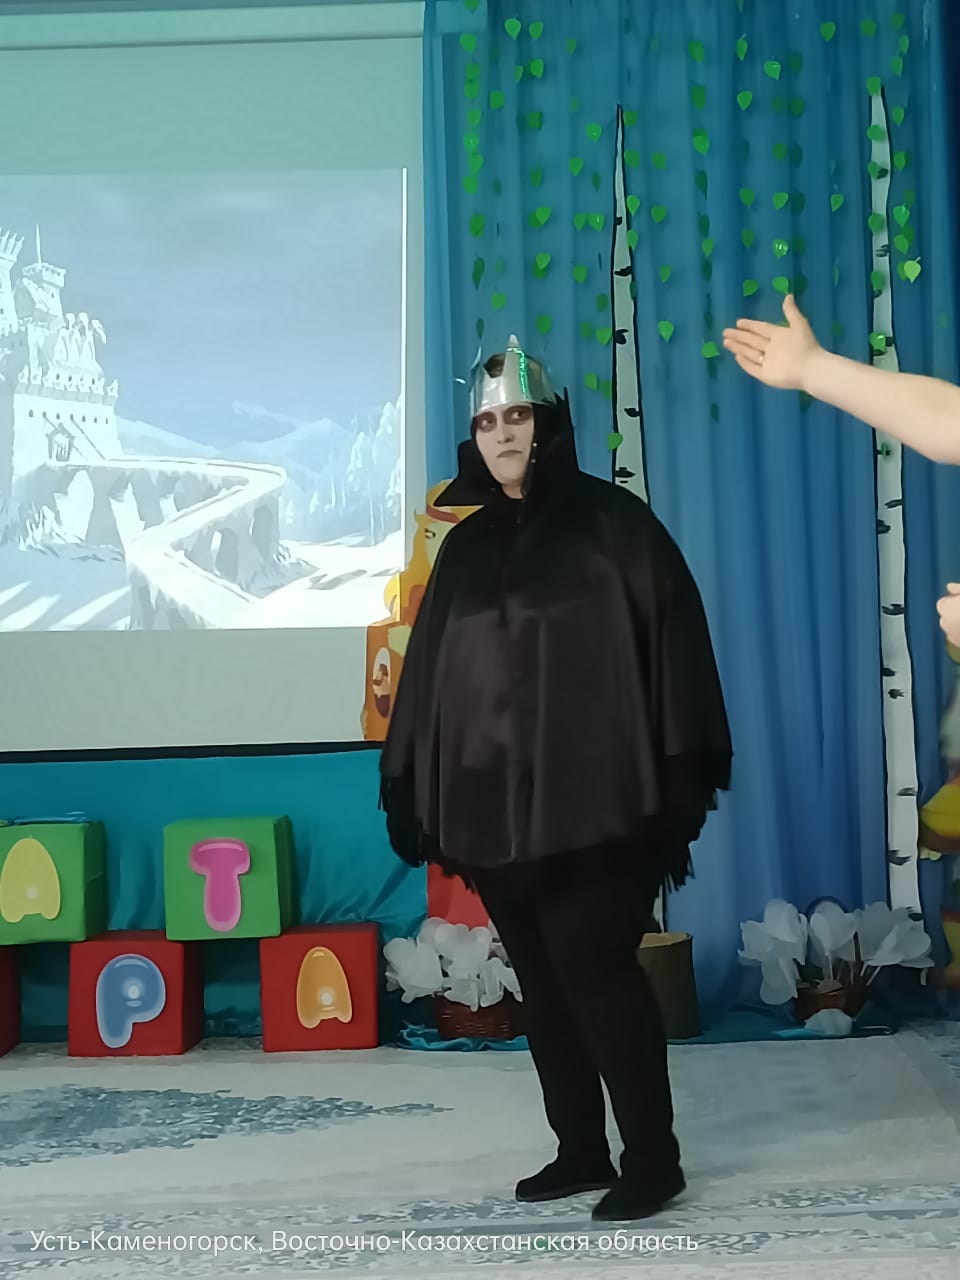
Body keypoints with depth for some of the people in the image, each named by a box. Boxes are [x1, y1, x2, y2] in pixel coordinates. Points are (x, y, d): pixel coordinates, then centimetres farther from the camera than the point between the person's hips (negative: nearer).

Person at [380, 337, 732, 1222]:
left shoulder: (612, 523, -1)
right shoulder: (465, 547, 14)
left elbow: (674, 643, -6)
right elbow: (426, 673, 14)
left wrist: (683, 774, -13)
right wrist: (409, 789, 10)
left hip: (593, 799, -5)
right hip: (492, 804, 6)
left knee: (595, 967, -6)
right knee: (542, 980, 10)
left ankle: (653, 1157, 8)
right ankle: (581, 1149, 23)